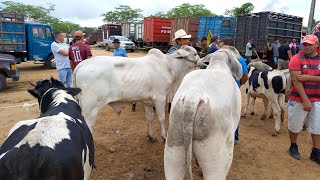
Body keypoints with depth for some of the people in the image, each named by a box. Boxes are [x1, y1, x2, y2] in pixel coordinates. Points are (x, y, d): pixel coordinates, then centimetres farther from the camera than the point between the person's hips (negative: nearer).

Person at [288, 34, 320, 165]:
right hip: (298, 99, -3)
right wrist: (305, 100, -21)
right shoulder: (296, 59, -9)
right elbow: (296, 81, -16)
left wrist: (308, 77, -20)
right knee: (295, 126, 9)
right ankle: (293, 147, 32)